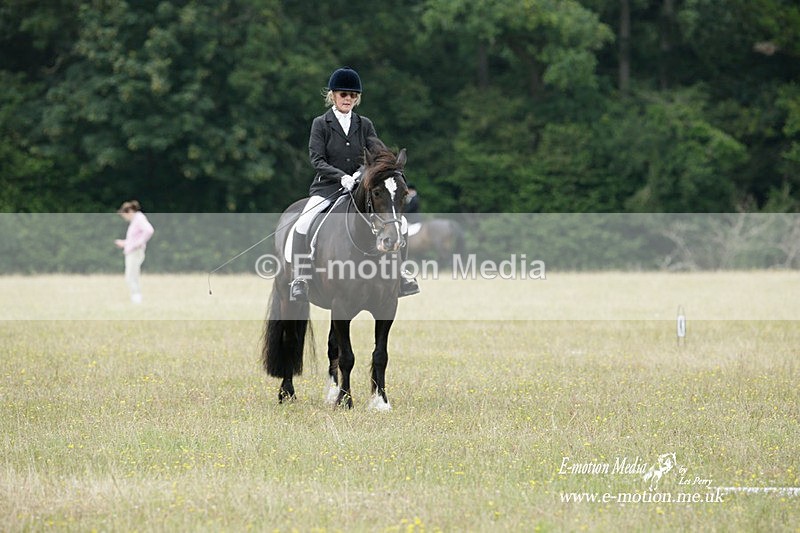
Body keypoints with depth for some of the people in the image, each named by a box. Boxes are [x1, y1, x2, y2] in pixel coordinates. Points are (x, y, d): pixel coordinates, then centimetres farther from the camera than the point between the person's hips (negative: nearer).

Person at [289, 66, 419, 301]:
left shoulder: (364, 125, 10)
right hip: (327, 187, -3)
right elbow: (317, 160, -8)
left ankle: (399, 274, -3)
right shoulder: (321, 124, 2)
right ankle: (299, 279, -18)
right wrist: (342, 177, -23)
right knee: (302, 225, -26)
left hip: (359, 188, 3)